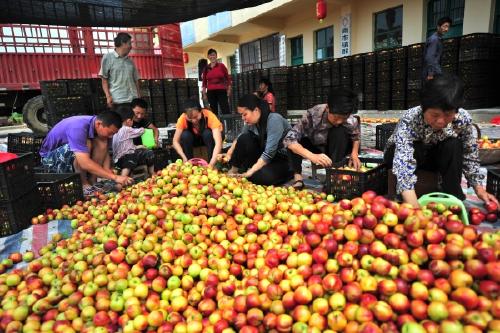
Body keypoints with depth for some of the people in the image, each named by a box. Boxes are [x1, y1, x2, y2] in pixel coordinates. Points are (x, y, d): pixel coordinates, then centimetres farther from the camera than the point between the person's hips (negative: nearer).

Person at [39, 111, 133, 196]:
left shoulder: (99, 127, -12)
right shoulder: (77, 127, -35)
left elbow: (104, 153, -7)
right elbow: (85, 163, -42)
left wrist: (108, 172, -25)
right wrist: (114, 177, -43)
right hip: (50, 157, -6)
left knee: (102, 143, -17)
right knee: (86, 144, -33)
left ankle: (92, 181, -12)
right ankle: (84, 186, -20)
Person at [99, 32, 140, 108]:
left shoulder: (130, 61, 18)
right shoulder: (108, 58, 5)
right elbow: (104, 80, 1)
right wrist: (108, 96, -11)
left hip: (132, 100, 4)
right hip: (116, 101, -4)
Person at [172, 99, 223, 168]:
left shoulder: (210, 116, -35)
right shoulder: (183, 118, -29)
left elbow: (218, 142, -43)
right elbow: (175, 141, -28)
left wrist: (211, 164, -54)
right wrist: (184, 158, -43)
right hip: (194, 139, 2)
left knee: (208, 133, -34)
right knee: (185, 135, -29)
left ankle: (213, 166, -21)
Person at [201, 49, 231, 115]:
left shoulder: (221, 66, 3)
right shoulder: (206, 68, 8)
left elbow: (228, 78, 4)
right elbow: (204, 82, 11)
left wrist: (229, 90, -1)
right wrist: (204, 93, 7)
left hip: (222, 91, -2)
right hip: (210, 92, 2)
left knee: (225, 110, -7)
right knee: (213, 111, 5)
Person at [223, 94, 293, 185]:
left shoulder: (274, 120, -25)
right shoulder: (251, 123, -4)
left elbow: (269, 152, -30)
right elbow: (239, 138, 14)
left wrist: (250, 172, -28)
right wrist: (229, 153, -5)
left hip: (285, 159, -7)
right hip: (266, 157, 7)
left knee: (259, 176, -34)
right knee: (244, 138, -13)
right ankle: (233, 171, -1)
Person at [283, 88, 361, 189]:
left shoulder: (351, 121, -25)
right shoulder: (313, 115, -33)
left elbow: (356, 138, -1)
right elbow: (289, 139, -38)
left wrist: (354, 153, -22)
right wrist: (312, 156, -51)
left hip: (336, 151, 1)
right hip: (315, 149, -1)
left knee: (340, 131, -31)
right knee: (294, 140, -31)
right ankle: (298, 177, -20)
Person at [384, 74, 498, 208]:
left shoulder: (463, 119, -24)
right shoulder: (409, 121, -37)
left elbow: (470, 155, -9)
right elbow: (403, 165, -49)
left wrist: (478, 188, -13)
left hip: (433, 157, 4)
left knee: (453, 145, -27)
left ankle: (454, 197, -15)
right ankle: (401, 202, -22)